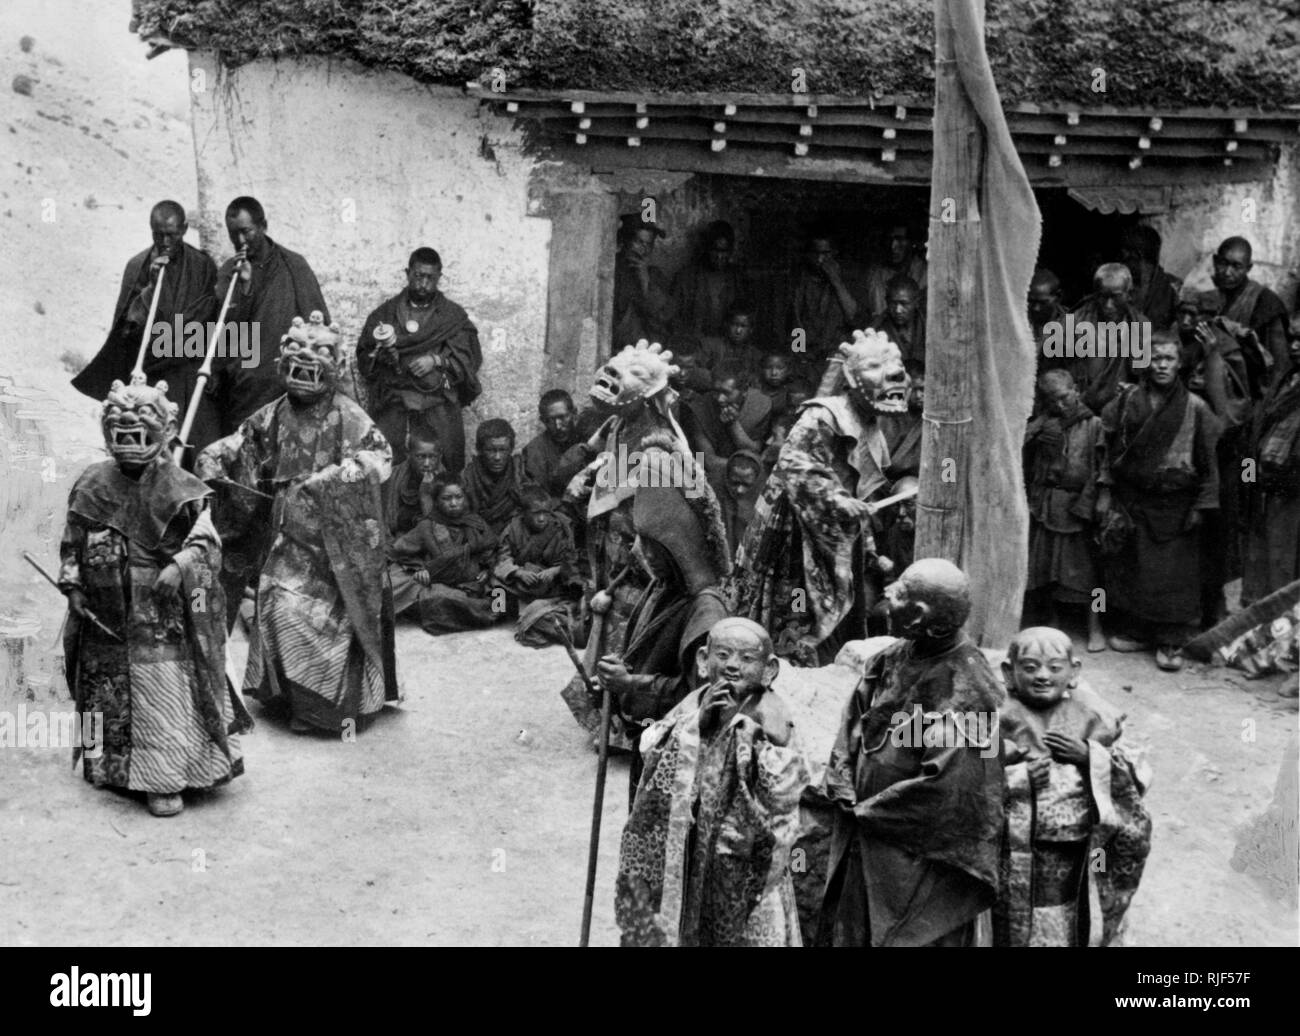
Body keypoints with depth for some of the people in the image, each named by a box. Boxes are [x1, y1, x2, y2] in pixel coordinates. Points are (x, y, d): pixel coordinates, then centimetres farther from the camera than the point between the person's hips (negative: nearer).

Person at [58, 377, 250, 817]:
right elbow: (71, 544, 13)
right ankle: (106, 765, 33)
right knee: (106, 691, 16)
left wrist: (180, 565, -28)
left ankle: (164, 781, 1)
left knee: (165, 693, -6)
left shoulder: (181, 490, -8)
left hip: (163, 616, -4)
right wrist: (73, 586, 3)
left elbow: (206, 542, -11)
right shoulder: (91, 485, 4)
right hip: (105, 614, 4)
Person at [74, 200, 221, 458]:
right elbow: (127, 323, 1)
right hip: (147, 376, 0)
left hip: (191, 374, 0)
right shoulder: (137, 266, 5)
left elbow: (210, 319, 4)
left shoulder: (202, 265, 4)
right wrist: (151, 286, -11)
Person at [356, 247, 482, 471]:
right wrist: (380, 356, -9)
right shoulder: (385, 313, 16)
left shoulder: (454, 316, 14)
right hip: (393, 405, 1)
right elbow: (363, 358, 12)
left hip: (439, 404, 0)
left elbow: (470, 357, 4)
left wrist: (437, 360, -9)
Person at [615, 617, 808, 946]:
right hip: (681, 858, 3)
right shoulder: (689, 710, 4)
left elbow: (781, 793, -17)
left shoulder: (771, 722, -6)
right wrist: (697, 723, -14)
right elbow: (652, 764, -4)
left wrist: (740, 724, -18)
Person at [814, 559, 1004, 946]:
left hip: (922, 852, -7)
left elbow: (947, 784, -23)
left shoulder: (964, 689, -21)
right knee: (851, 930, 16)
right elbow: (853, 723, 9)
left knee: (910, 937, 5)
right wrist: (842, 788, -7)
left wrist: (867, 811, -15)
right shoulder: (892, 660, 2)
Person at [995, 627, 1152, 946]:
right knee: (1020, 931, 9)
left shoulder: (1090, 715, 2)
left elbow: (1137, 780, 1)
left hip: (1080, 855, 2)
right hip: (1018, 859, -2)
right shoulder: (1001, 718, -6)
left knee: (1074, 927, 15)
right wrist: (1020, 778, -22)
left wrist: (1090, 757, -14)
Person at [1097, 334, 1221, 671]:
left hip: (1174, 505, -2)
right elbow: (1111, 448, 7)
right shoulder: (1127, 400, 2)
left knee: (1174, 573, -1)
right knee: (1131, 566, 8)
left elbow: (1208, 461, -1)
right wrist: (1105, 492, 2)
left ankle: (1171, 643, 8)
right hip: (1131, 501, 2)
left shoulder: (1195, 408, -4)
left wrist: (1201, 506, -5)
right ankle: (1138, 630, 23)